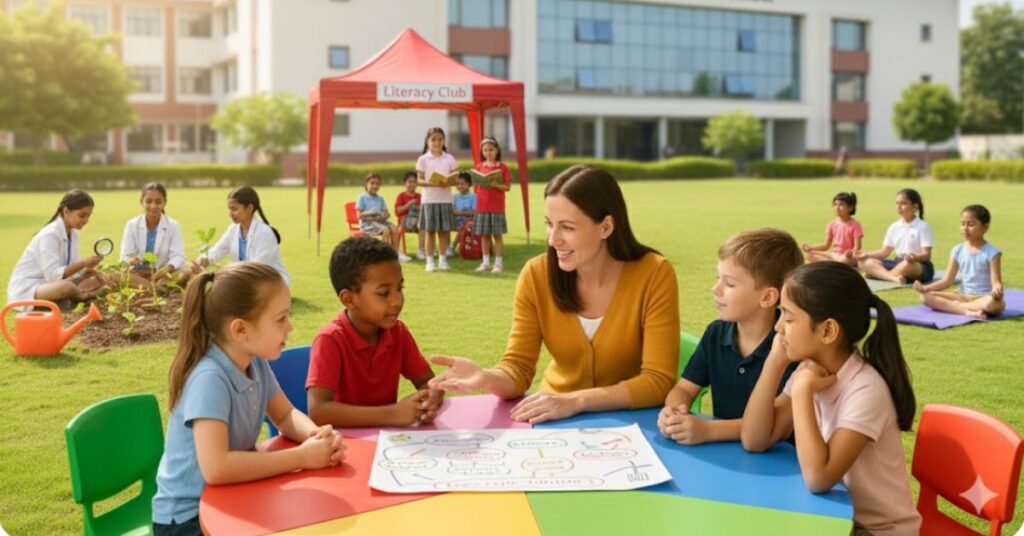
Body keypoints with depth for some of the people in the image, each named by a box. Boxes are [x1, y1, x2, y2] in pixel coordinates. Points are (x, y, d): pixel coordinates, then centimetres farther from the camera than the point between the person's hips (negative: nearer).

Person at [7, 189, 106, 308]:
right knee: (66, 286, -38)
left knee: (98, 281, 2)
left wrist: (90, 270, -15)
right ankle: (82, 296, -4)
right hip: (26, 290, -9)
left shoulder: (73, 233, 6)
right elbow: (53, 275, -28)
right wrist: (83, 263, -32)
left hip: (49, 285, 9)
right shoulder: (49, 235, -21)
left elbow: (71, 268, 5)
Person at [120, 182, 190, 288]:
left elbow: (178, 256, -11)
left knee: (187, 273, -31)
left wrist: (168, 267, -35)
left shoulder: (173, 226, -1)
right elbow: (125, 255, -6)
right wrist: (131, 260, -32)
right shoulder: (132, 225, 2)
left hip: (163, 273, 0)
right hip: (138, 273, 0)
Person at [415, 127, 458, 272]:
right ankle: (430, 261, 8)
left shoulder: (449, 159, 6)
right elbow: (419, 180, -3)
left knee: (444, 231, 5)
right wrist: (432, 183, -20)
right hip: (429, 199, -2)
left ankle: (442, 260, 13)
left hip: (445, 199, 2)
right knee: (430, 231, 2)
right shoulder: (423, 159, 1)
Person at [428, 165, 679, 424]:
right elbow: (518, 368, -8)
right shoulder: (536, 276, -8)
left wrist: (576, 401, -29)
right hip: (557, 417, 2)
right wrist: (487, 378, -30)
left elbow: (658, 381, -18)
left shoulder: (654, 276, -16)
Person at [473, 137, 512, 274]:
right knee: (484, 235, 8)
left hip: (497, 206, -3)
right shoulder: (479, 166, 7)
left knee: (497, 235, 0)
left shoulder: (502, 167, -3)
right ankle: (485, 262, 16)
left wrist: (495, 185, -20)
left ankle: (498, 263, 6)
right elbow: (476, 185, 12)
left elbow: (508, 187, -5)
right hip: (482, 205, 3)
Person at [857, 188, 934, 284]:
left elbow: (927, 255, -15)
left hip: (920, 266, -6)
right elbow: (885, 252, 13)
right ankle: (894, 278, -37)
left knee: (907, 264, -44)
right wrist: (866, 254, -2)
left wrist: (915, 257, -37)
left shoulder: (922, 227, -7)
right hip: (899, 263, 6)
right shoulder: (894, 227, 10)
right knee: (865, 262, -14)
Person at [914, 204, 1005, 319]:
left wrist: (997, 291, -37)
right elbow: (947, 281, 8)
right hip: (964, 296, 4)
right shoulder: (958, 251, 7)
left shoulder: (992, 253, -6)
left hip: (984, 297, -4)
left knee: (995, 303, -42)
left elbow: (996, 282, -12)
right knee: (926, 297, -17)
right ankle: (967, 311, -31)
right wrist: (926, 288, -8)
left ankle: (954, 305, -23)